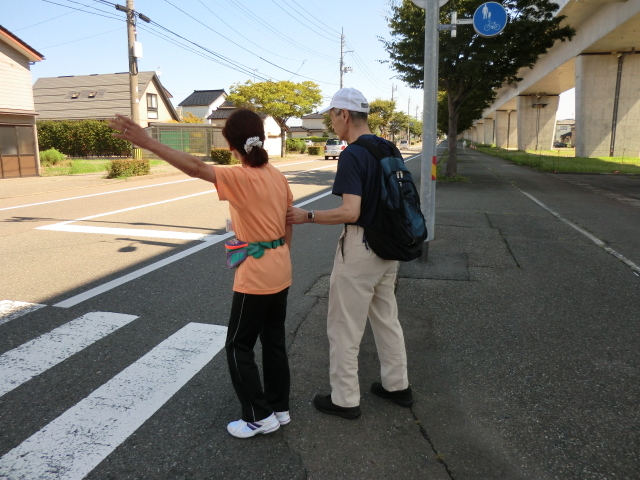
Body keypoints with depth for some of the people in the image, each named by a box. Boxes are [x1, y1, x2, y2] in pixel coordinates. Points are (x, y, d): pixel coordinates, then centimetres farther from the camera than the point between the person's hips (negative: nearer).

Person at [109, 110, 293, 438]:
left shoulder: (241, 178, -19)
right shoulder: (277, 176, 3)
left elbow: (196, 168, -29)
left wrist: (147, 142, -29)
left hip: (256, 276, -8)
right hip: (280, 272, 8)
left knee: (238, 346, 8)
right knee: (274, 342, 18)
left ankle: (259, 417, 17)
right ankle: (279, 408, 30)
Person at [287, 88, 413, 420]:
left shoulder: (352, 155, -18)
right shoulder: (387, 149, 8)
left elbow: (350, 212, -27)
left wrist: (307, 216, -16)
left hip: (359, 247, -9)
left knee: (344, 326, 4)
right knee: (386, 319, 20)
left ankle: (345, 399, 18)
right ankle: (397, 385, 34)